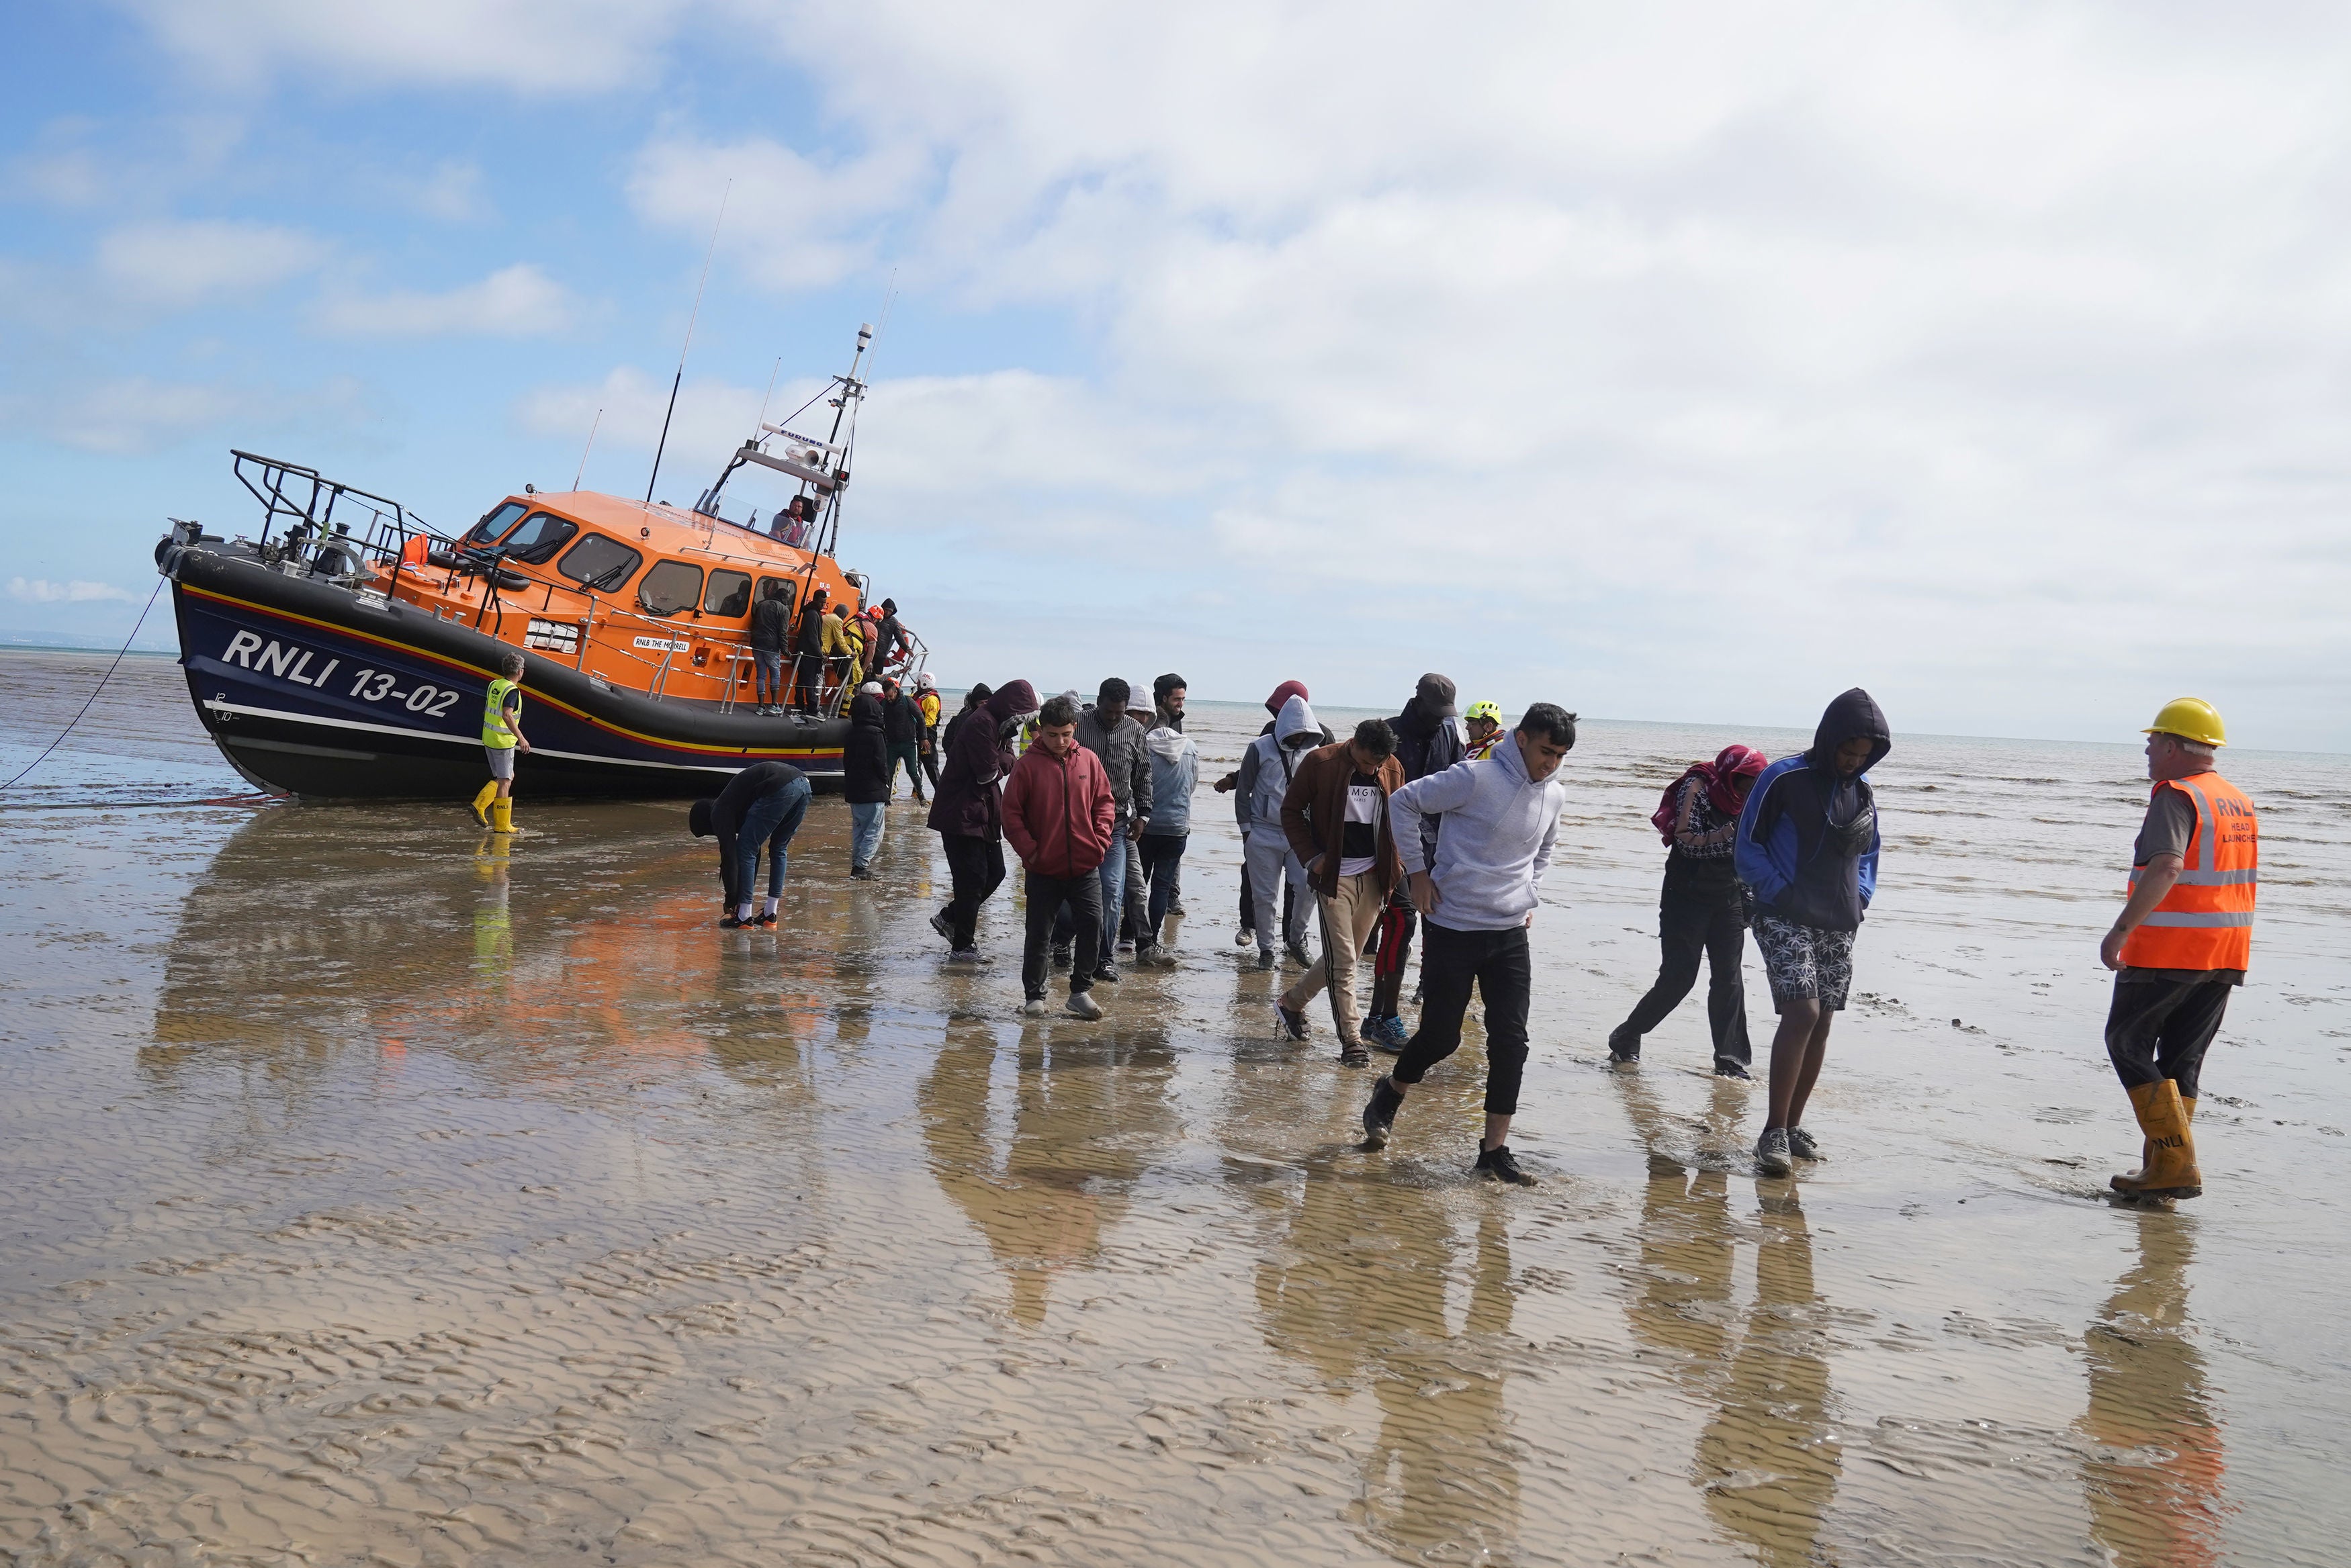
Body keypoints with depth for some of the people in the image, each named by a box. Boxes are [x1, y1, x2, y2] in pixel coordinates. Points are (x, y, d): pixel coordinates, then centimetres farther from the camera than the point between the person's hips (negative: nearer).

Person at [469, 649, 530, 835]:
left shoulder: (494, 685, 7)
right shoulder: (512, 691, -17)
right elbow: (507, 715, -31)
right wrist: (521, 738, -33)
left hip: (488, 739, 8)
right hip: (503, 742, -8)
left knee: (504, 777, 21)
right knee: (505, 782, 0)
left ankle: (479, 806, 10)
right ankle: (502, 825, 4)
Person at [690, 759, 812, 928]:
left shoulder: (719, 812, 12)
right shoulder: (735, 806, 36)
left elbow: (729, 856, 7)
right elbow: (755, 851, 40)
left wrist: (731, 902, 15)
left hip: (780, 789, -9)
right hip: (803, 785, 9)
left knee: (745, 850, 7)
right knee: (778, 849, 25)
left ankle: (743, 917, 12)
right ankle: (770, 914, 27)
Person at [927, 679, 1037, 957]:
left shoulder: (997, 724, 15)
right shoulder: (981, 723, -19)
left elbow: (1007, 762, 10)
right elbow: (989, 773, -21)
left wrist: (1000, 760, -11)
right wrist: (1003, 762, -1)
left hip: (982, 814, 10)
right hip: (962, 815, -10)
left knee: (995, 872, 13)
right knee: (973, 879, -5)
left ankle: (950, 918, 24)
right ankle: (963, 946, 5)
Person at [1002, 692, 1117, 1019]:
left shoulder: (1088, 760, 3)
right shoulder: (1028, 765, -5)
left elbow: (1105, 801, 11)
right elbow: (1012, 813, -2)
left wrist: (1100, 838, -2)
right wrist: (1029, 850, -9)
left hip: (1085, 866, 2)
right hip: (1043, 868, -2)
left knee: (1092, 924, -3)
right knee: (1039, 934, 6)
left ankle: (1081, 991, 11)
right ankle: (1034, 996, 19)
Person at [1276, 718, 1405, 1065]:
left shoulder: (1393, 769, 3)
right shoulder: (1320, 763, -10)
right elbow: (1291, 811, -2)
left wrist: (1395, 862, 4)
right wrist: (1311, 857, -9)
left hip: (1374, 877, 5)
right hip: (1335, 876, -5)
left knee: (1345, 958, 11)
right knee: (1343, 962, -6)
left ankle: (1292, 1002, 31)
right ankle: (1351, 1040, 1)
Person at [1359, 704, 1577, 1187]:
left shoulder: (1555, 796, 6)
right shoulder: (1476, 778, -15)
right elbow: (1403, 802, -8)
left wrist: (1529, 894, 15)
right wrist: (1417, 871, -9)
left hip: (1511, 934, 5)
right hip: (1453, 929, -5)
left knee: (1511, 1042, -1)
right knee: (1441, 1037, 3)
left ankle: (1494, 1152, 8)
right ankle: (1389, 1096, 33)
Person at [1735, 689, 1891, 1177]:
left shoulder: (1862, 790, 11)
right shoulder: (1784, 779, -7)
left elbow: (1868, 852, 23)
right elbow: (1748, 848, -4)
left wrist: (1862, 897, 6)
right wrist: (1780, 892, -15)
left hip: (1839, 926, 6)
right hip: (1786, 920, -6)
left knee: (1821, 1024, 7)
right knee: (1802, 1014, -18)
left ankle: (1792, 1125, 18)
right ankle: (1773, 1132, -12)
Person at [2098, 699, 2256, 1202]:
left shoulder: (2176, 796, -14)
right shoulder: (2239, 802, 14)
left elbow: (2166, 867, -29)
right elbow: (2241, 879, 22)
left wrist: (2122, 928, -30)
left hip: (2165, 951, -8)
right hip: (2225, 953, 8)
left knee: (2128, 1045, 3)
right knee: (2182, 1059, 14)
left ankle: (2176, 1164, -5)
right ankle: (2165, 1166, 16)